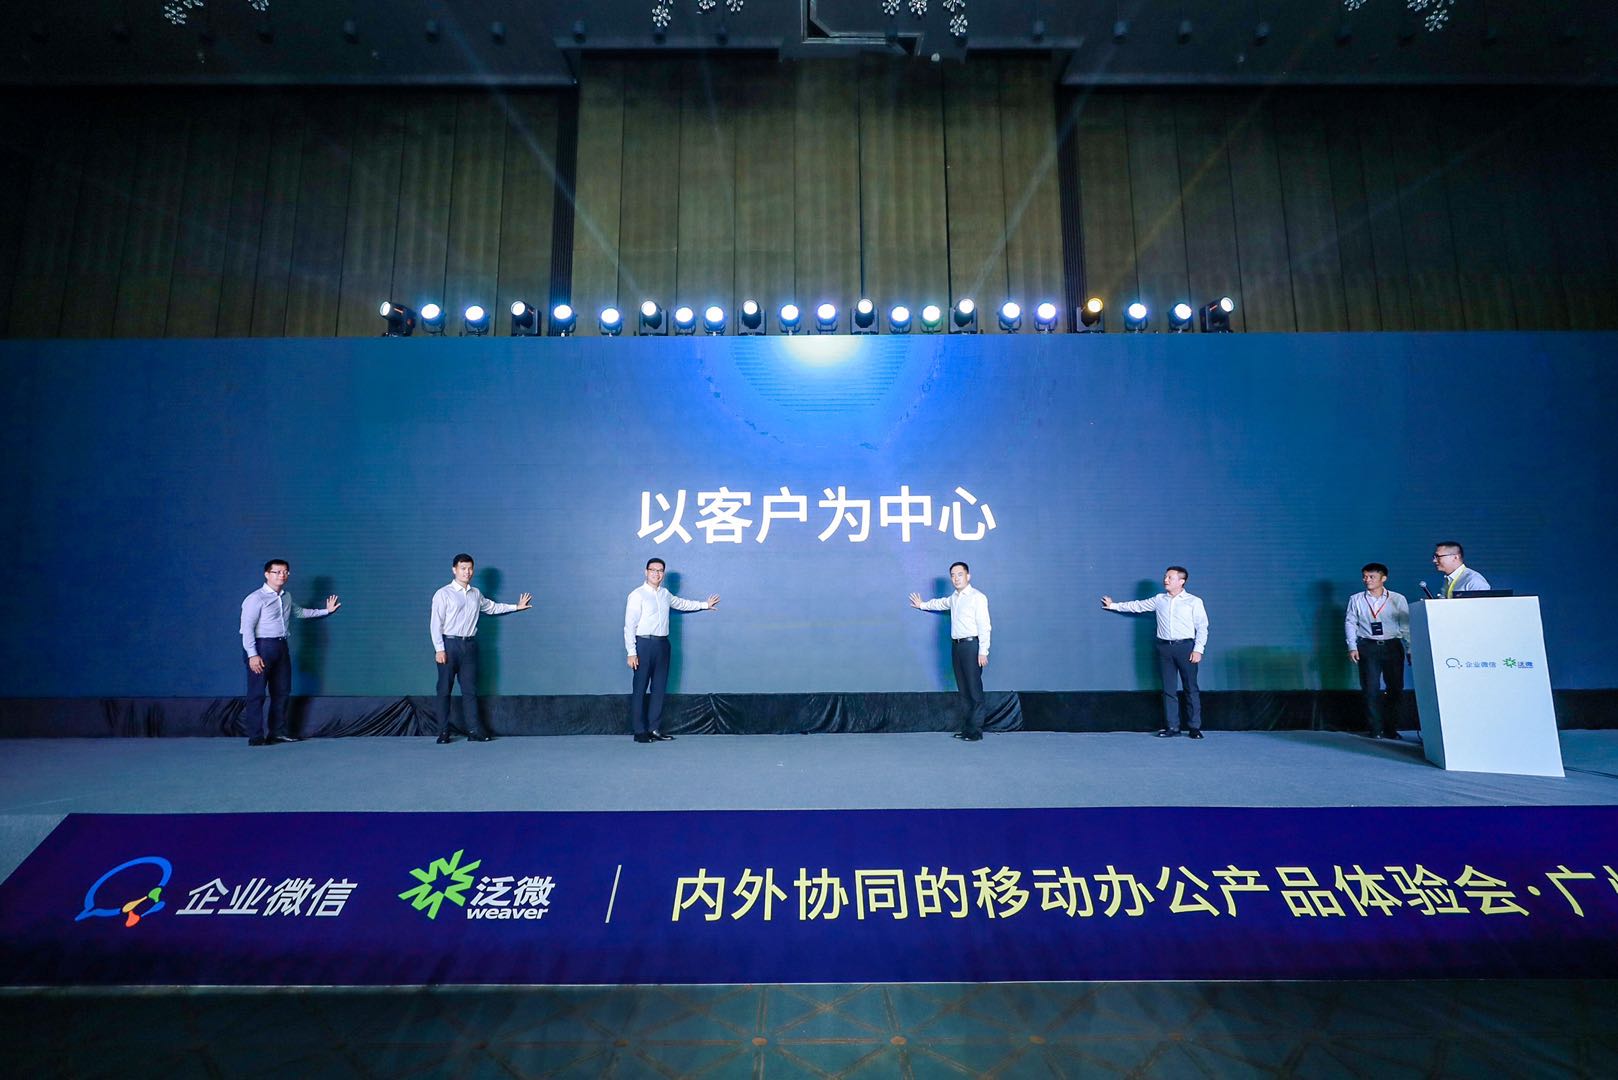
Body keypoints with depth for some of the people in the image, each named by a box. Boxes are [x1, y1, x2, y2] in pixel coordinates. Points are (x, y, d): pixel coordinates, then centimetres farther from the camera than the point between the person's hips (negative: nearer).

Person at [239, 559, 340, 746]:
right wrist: (252, 655, -21)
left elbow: (299, 612, 33)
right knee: (257, 694, -3)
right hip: (261, 647, -8)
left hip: (281, 647, 8)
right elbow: (247, 628, -14)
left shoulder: (286, 597, 14)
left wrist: (325, 611, 33)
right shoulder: (256, 598, -10)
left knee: (282, 691, 12)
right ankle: (255, 737, 3)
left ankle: (278, 731, 22)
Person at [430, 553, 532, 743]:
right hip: (449, 644, -4)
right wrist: (439, 649, -13)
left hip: (469, 644, 4)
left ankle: (474, 730, 8)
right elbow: (435, 623, -8)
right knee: (444, 690, 2)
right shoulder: (443, 594, -5)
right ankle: (443, 732, 10)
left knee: (470, 689, 5)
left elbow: (492, 607, 28)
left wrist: (516, 606, 26)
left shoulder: (476, 594, 11)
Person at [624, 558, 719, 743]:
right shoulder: (637, 595, -9)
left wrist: (705, 605, 38)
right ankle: (639, 731, 7)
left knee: (659, 688, 9)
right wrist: (631, 653, -16)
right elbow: (629, 626, -11)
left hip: (662, 644, 7)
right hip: (644, 644, -7)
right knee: (640, 689, -1)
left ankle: (654, 729, 17)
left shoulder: (665, 594, 12)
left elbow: (682, 604, 32)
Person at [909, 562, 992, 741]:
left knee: (974, 689, -6)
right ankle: (967, 728, 15)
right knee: (963, 690, 9)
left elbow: (984, 626, -12)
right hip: (956, 645, 8)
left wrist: (983, 652, -16)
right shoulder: (954, 598, 15)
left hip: (971, 645, -8)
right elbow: (941, 603, 38)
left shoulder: (977, 598, -9)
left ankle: (975, 731, 0)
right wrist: (922, 605, 50)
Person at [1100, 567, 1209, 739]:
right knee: (1168, 689, 6)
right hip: (1165, 647, 4)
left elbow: (1202, 628, -2)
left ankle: (1194, 727, 8)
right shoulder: (1159, 600, 11)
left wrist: (1198, 649, -10)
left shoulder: (1194, 602, -1)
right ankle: (1172, 727, 12)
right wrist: (1113, 605, 23)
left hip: (1185, 647, -4)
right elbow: (1137, 605, 20)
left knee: (1191, 688, 1)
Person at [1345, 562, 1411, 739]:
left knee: (1396, 688, 4)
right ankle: (1375, 729, 6)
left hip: (1393, 646, 1)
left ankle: (1391, 728, 17)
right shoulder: (1356, 599, 4)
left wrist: (1410, 650, -1)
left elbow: (1406, 625, 3)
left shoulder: (1398, 599, 2)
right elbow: (1350, 623, 5)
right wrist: (1352, 647, -2)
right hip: (1368, 646, 0)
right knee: (1371, 689, -1)